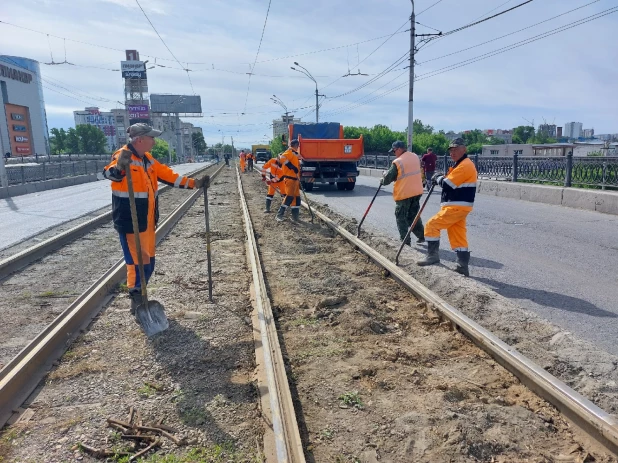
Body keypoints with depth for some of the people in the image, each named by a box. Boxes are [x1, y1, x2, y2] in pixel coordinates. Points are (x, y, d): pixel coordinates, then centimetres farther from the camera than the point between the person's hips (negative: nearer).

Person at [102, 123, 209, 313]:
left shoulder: (147, 159, 11)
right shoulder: (123, 156, -15)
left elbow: (168, 175, 16)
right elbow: (109, 173, -33)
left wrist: (194, 183, 12)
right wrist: (120, 166, -56)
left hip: (147, 222, 9)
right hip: (130, 223, -9)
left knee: (148, 262, 16)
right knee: (138, 262, -3)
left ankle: (140, 299, 32)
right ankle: (137, 303, 12)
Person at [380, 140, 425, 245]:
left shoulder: (397, 162, -15)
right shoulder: (415, 157, 6)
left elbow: (388, 178, -10)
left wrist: (382, 181, 11)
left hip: (404, 193, -6)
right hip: (417, 191, 7)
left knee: (401, 217, 5)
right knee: (414, 215, 20)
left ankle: (406, 241, 4)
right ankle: (421, 236, 23)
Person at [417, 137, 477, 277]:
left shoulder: (465, 165, -15)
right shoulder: (461, 165, 20)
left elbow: (448, 184, -21)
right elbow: (453, 183, 21)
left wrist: (438, 178, -2)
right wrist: (441, 179, 3)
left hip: (457, 207, -10)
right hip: (457, 206, 10)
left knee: (432, 225, -6)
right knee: (458, 237, 9)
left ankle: (433, 255, 2)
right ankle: (463, 266, 10)